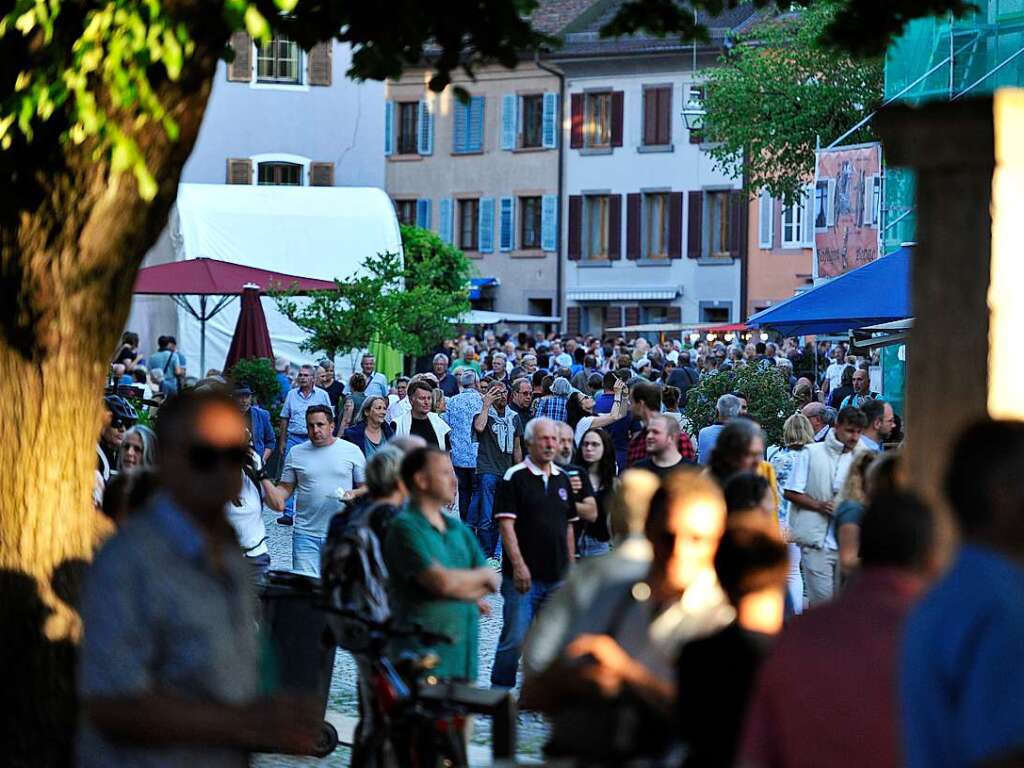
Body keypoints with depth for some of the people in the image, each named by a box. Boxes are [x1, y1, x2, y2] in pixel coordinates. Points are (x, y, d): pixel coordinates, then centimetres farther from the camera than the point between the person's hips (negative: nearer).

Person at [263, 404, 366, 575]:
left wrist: (355, 494, -13)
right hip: (306, 534, 1)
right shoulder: (296, 453, 8)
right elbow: (285, 488, 11)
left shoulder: (352, 451, 4)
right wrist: (265, 481, -8)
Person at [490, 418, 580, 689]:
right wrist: (519, 565, -19)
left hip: (557, 576, 6)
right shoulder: (514, 478, -6)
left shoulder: (562, 478, 13)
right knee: (515, 638, -7)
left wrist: (570, 566, 15)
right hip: (524, 575, -6)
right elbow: (506, 524, -12)